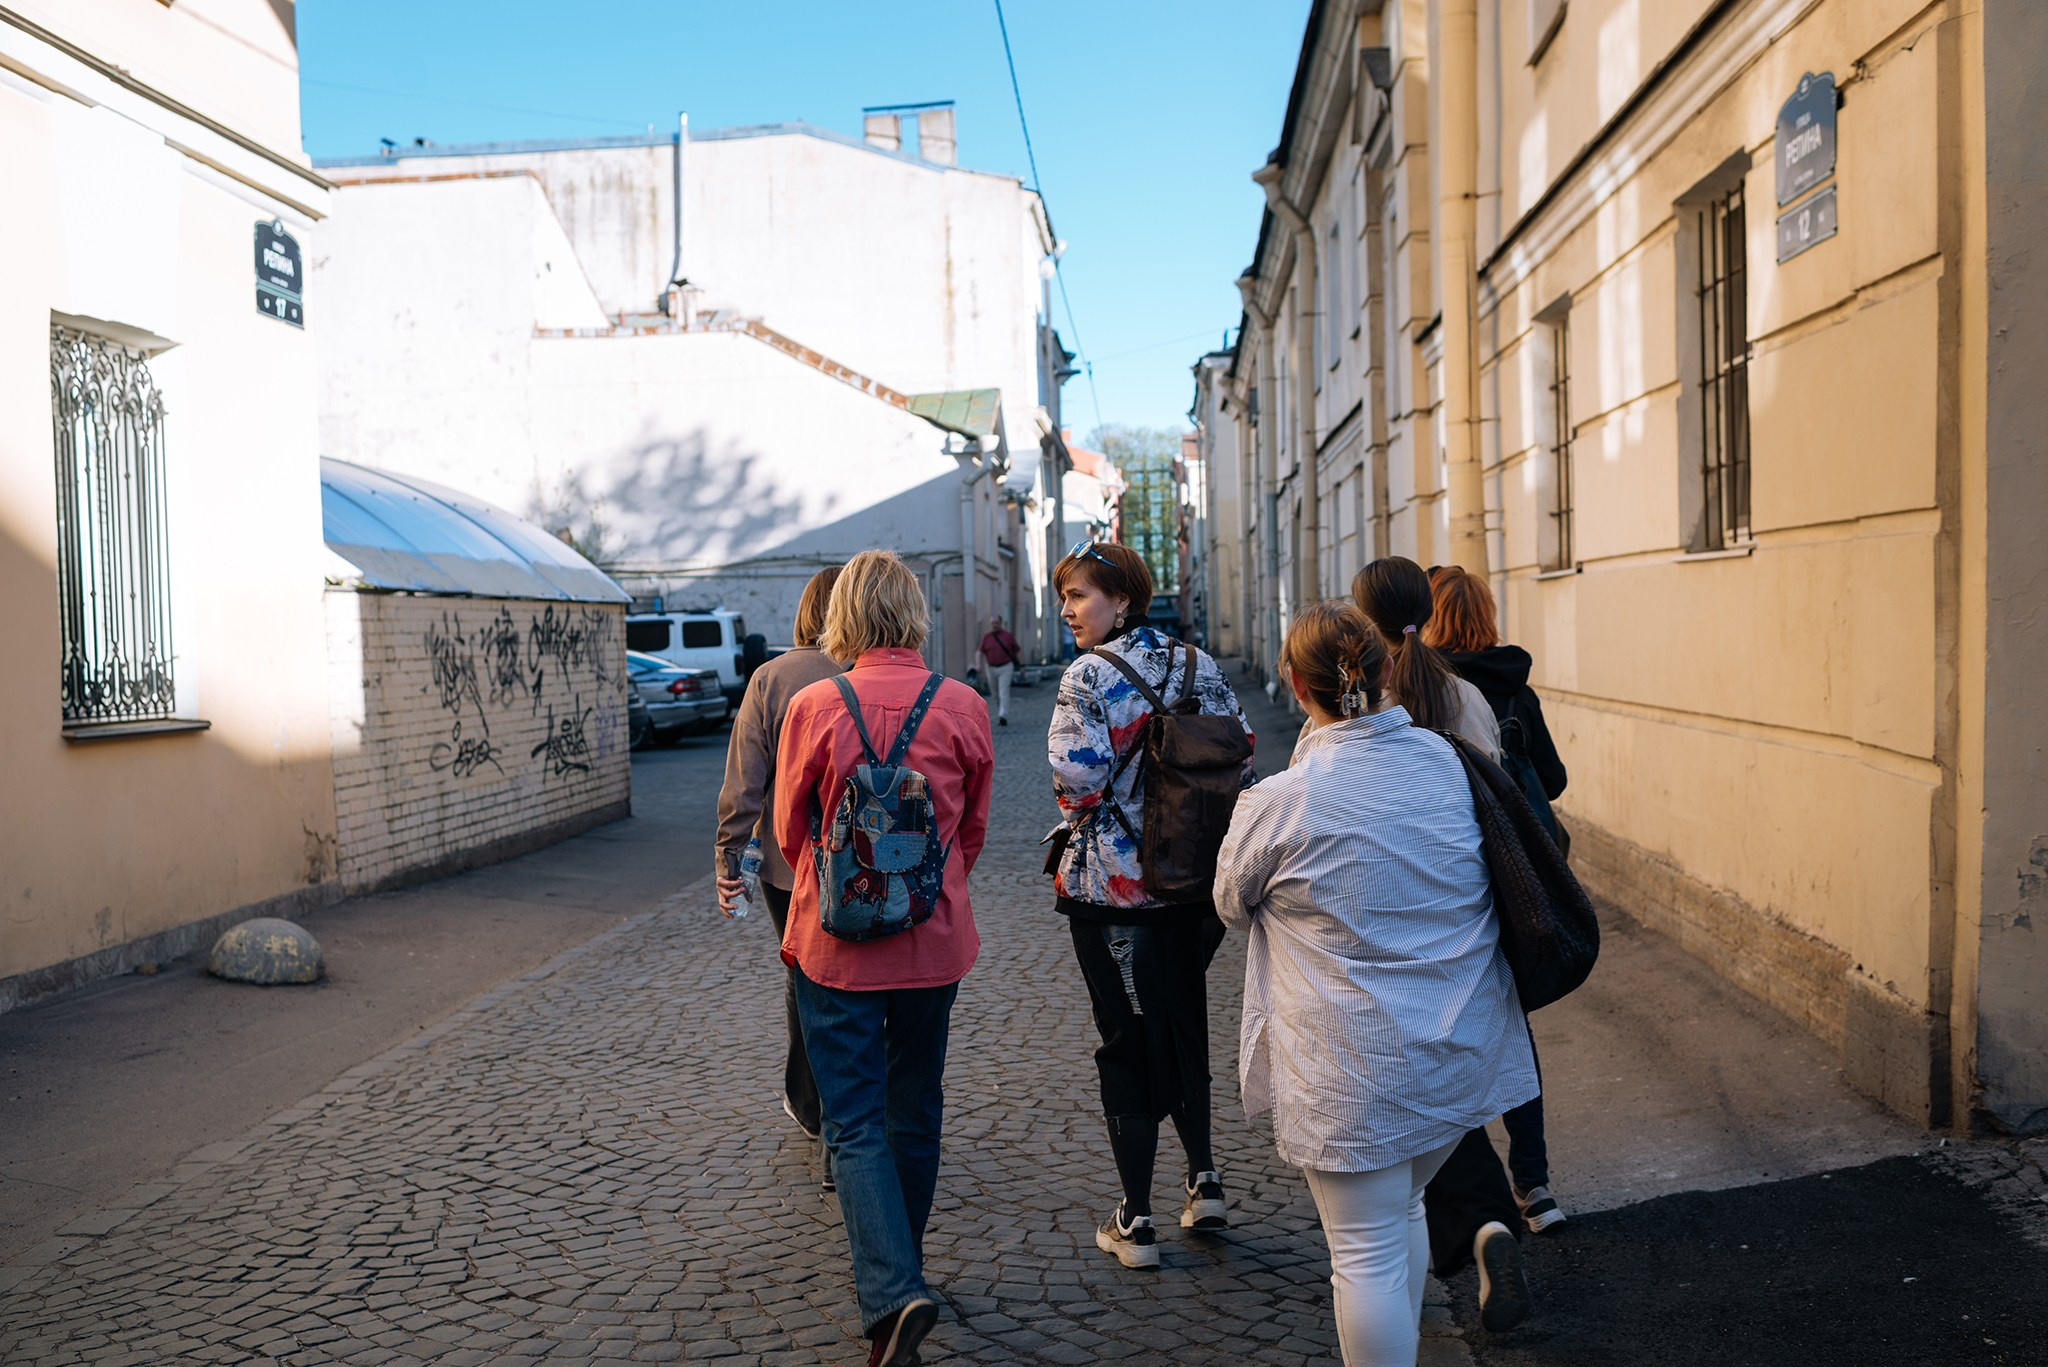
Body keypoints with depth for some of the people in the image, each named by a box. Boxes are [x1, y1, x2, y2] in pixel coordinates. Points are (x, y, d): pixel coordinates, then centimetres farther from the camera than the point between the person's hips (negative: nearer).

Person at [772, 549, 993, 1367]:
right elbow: (975, 828, 6)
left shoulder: (813, 708, -12)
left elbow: (789, 829, 0)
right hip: (936, 941, 3)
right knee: (915, 1106, 19)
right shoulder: (962, 707, -7)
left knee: (855, 1122, 3)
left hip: (838, 942, -2)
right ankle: (900, 1261, 37)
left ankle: (890, 1292, -11)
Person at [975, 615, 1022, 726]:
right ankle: (999, 715, 25)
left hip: (1006, 668, -3)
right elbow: (979, 653, 3)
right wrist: (979, 666, -12)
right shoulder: (986, 638, 6)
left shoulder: (1008, 636, 2)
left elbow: (1018, 651, 8)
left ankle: (1003, 717, -25)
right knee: (996, 695, 10)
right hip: (991, 669, 3)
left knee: (1004, 692, -16)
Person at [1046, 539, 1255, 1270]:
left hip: (1112, 887, -5)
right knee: (1184, 1026, 22)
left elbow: (1078, 778, -22)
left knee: (1127, 1043, 4)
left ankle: (1136, 1222, 12)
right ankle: (1204, 1180, 24)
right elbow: (1240, 757, 5)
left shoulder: (1088, 677, -14)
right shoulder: (1200, 667, 4)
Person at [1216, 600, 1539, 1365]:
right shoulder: (1452, 764, -3)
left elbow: (1232, 904, 2)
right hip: (1463, 1052, 6)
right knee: (1402, 1206, 27)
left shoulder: (1282, 803, -18)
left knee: (1368, 1251, 8)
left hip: (1358, 1074, -6)